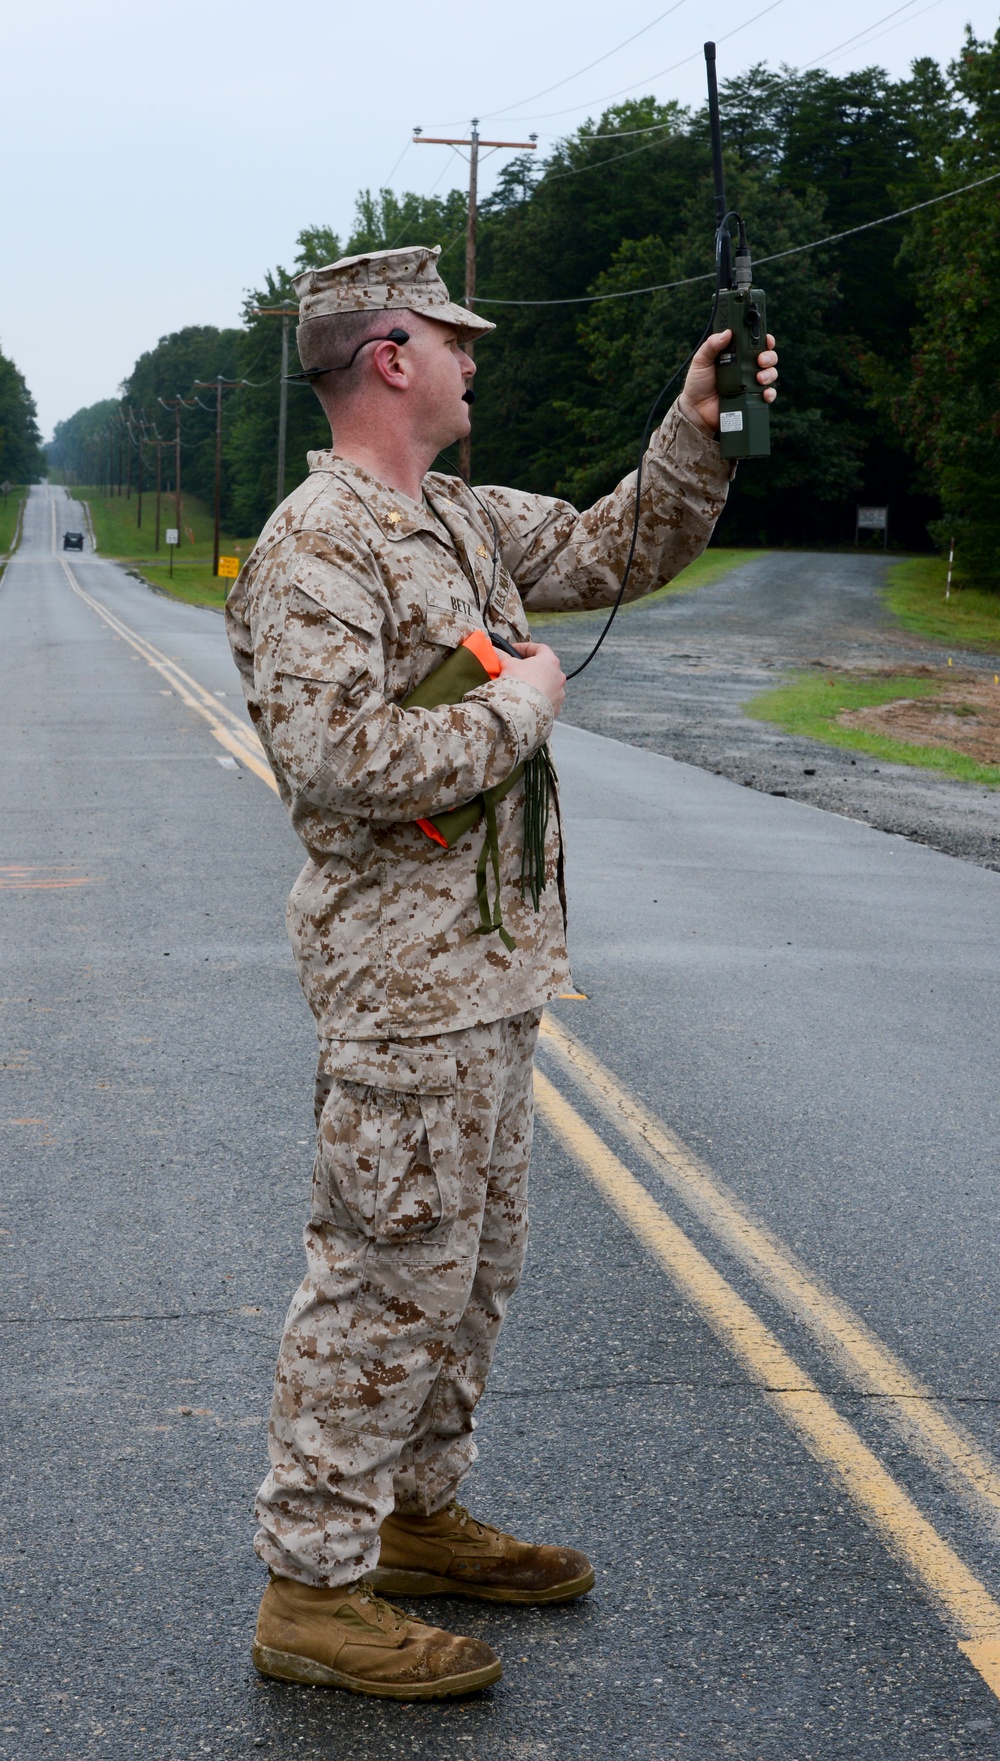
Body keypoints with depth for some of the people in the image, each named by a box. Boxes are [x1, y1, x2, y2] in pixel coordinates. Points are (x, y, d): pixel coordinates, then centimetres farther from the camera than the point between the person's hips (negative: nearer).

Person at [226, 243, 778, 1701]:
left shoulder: (466, 521, 14)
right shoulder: (312, 549, -16)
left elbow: (623, 550, 23)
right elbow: (335, 764, -27)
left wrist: (696, 434, 8)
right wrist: (519, 706, -16)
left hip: (487, 970, 10)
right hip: (404, 979, -10)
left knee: (474, 1264, 17)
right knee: (391, 1277, -4)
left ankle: (417, 1520, 31)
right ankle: (313, 1589, 6)